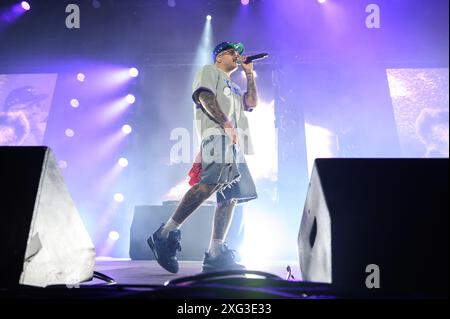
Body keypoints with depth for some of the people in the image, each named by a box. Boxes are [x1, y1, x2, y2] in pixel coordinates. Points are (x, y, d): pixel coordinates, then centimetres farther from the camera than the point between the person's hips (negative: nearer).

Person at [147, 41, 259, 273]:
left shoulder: (233, 87, 40)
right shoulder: (209, 71, 17)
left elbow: (252, 102, 23)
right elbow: (206, 98, -2)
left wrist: (249, 73, 29)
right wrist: (226, 124, -15)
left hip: (236, 144, 9)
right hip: (217, 135, -9)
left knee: (230, 197, -4)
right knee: (211, 183, -30)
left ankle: (215, 255, -6)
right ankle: (166, 235, -26)